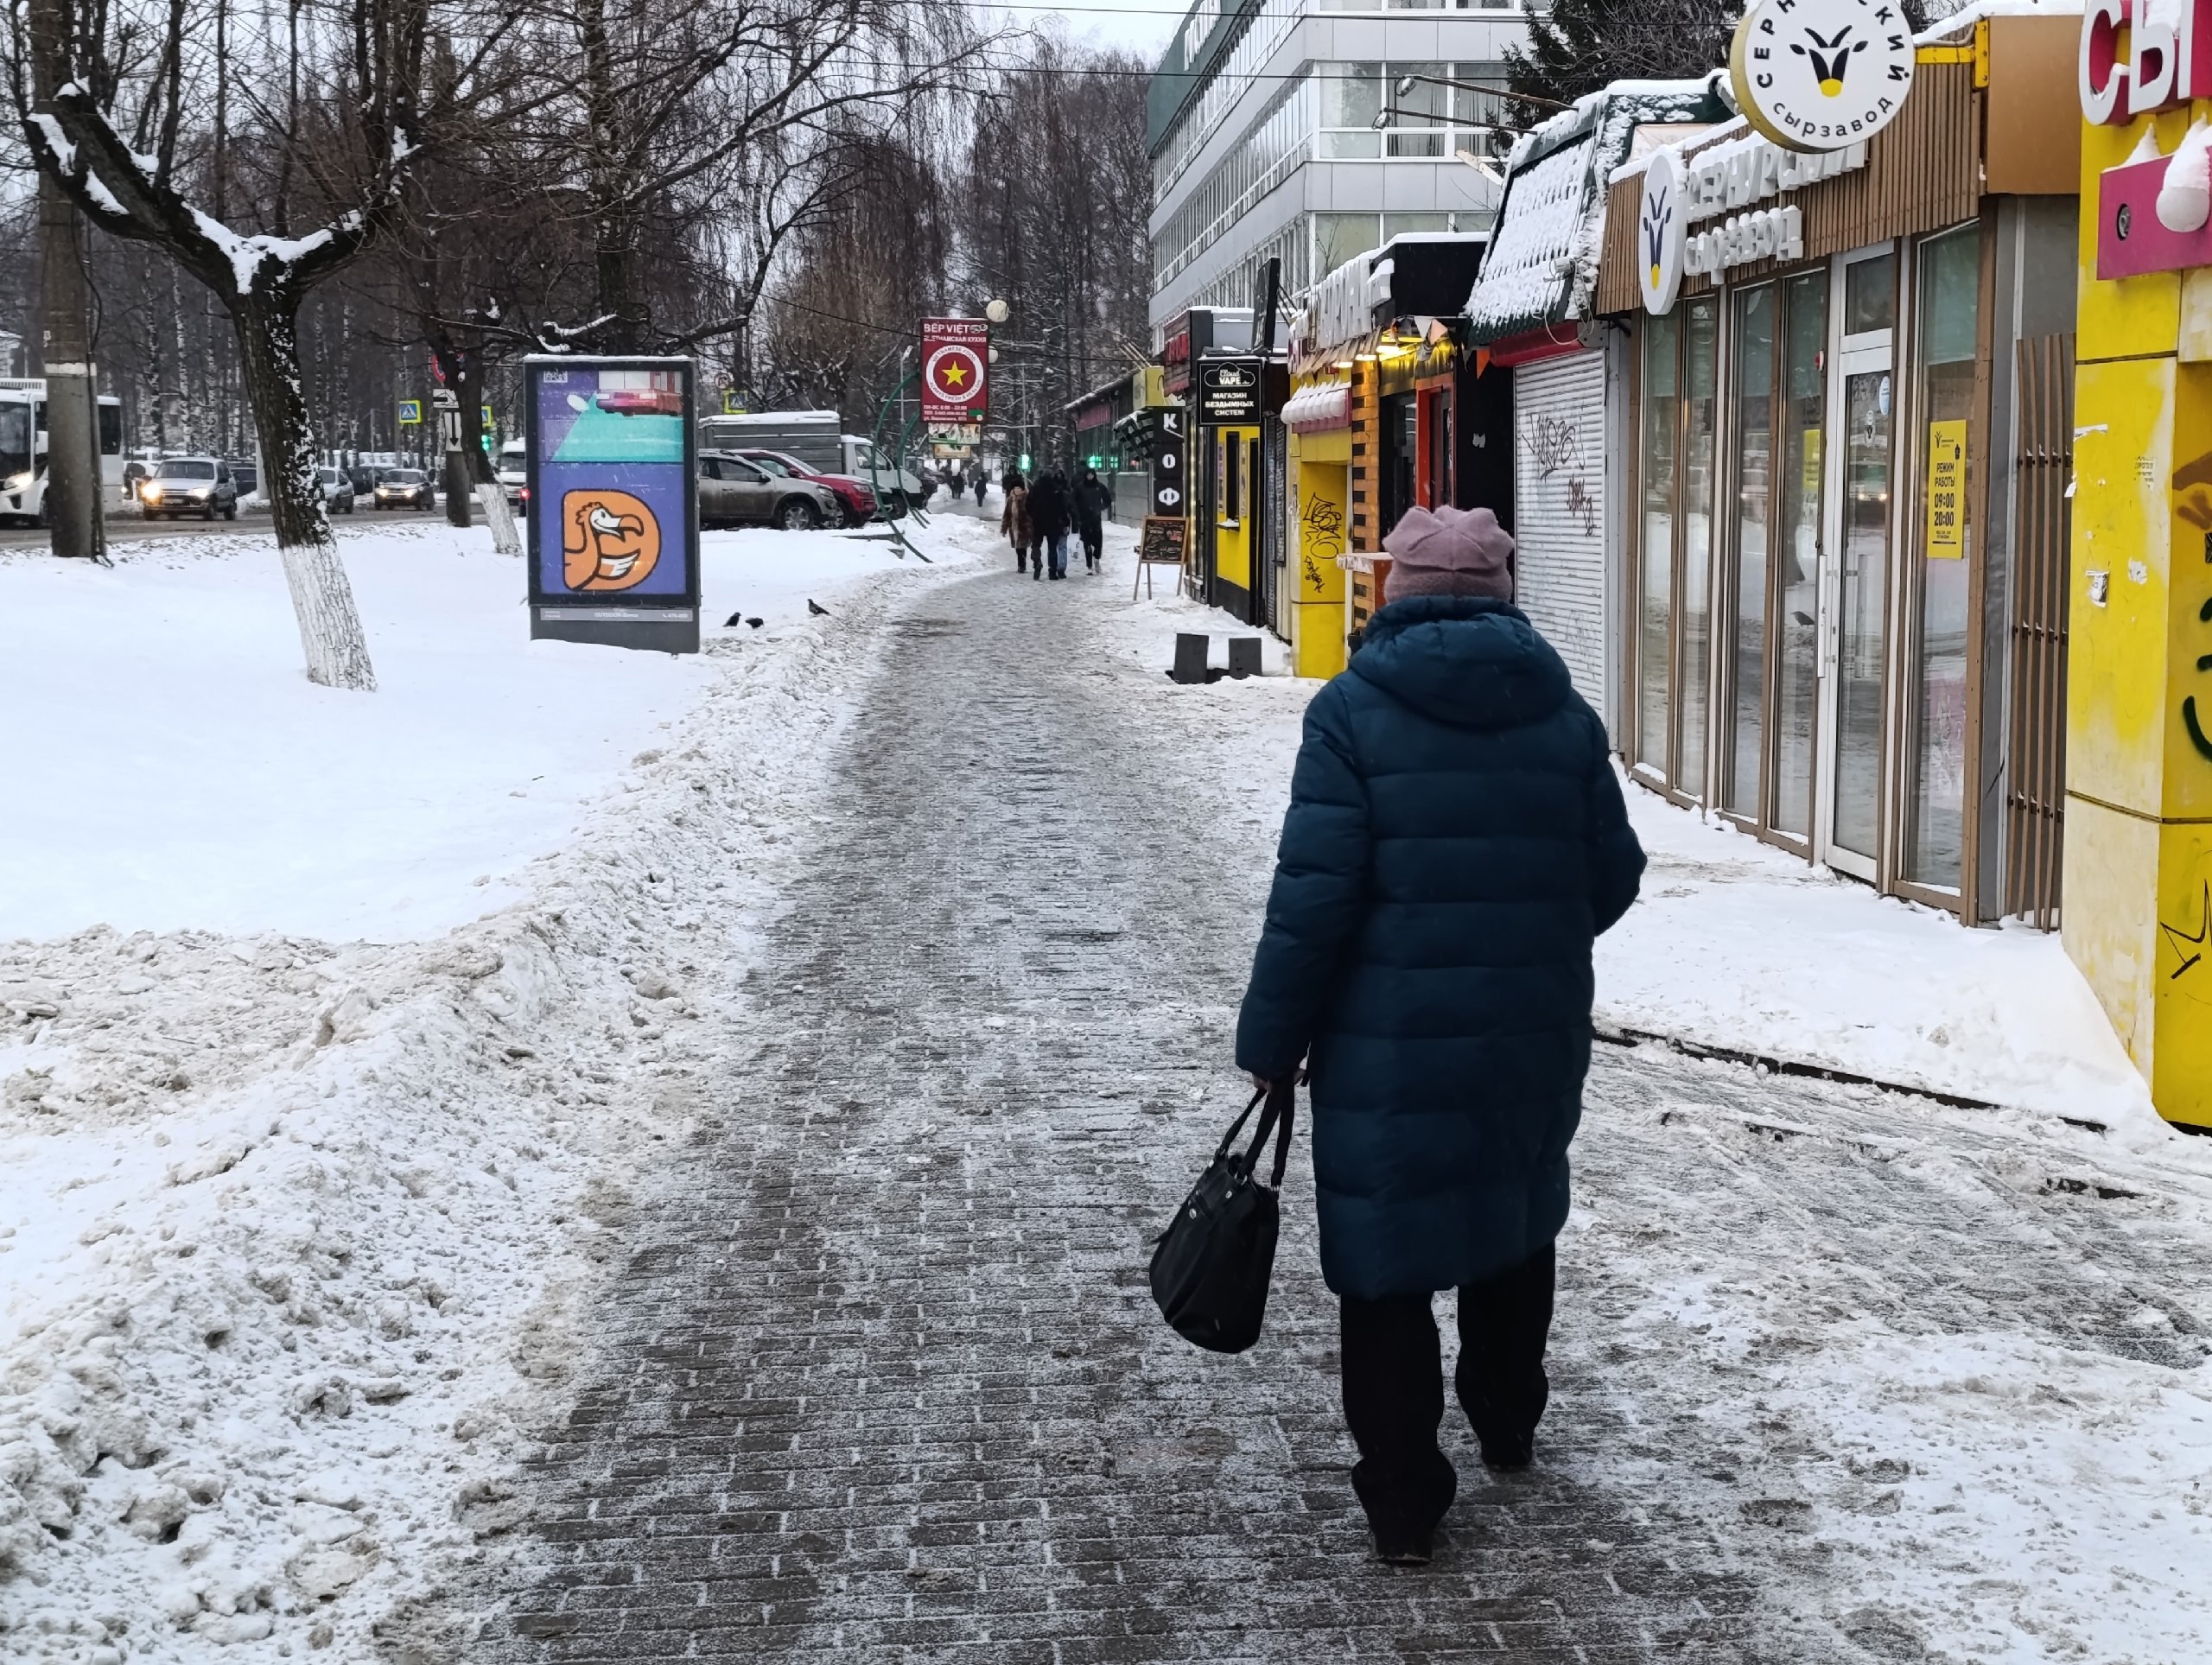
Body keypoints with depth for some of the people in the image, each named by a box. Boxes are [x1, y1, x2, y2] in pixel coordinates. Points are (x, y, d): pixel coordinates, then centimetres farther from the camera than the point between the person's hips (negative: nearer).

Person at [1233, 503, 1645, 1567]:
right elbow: (1613, 875, 5)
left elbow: (1314, 895, -15)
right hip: (1535, 1037, 5)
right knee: (1514, 1219, 26)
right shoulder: (1563, 713, 1)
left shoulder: (1354, 713, -11)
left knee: (1386, 1253, 5)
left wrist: (1272, 1038, -7)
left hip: (1392, 1043, -4)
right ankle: (1507, 1425, 43)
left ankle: (1403, 1499, 8)